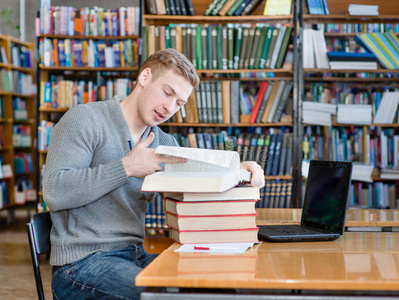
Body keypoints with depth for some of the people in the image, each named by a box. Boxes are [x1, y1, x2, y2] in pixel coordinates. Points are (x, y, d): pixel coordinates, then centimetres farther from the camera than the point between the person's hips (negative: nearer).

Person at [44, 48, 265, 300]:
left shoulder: (165, 143, 16)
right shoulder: (85, 119, -6)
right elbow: (54, 193, -16)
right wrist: (126, 167, -17)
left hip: (136, 255, 7)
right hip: (82, 262, -6)